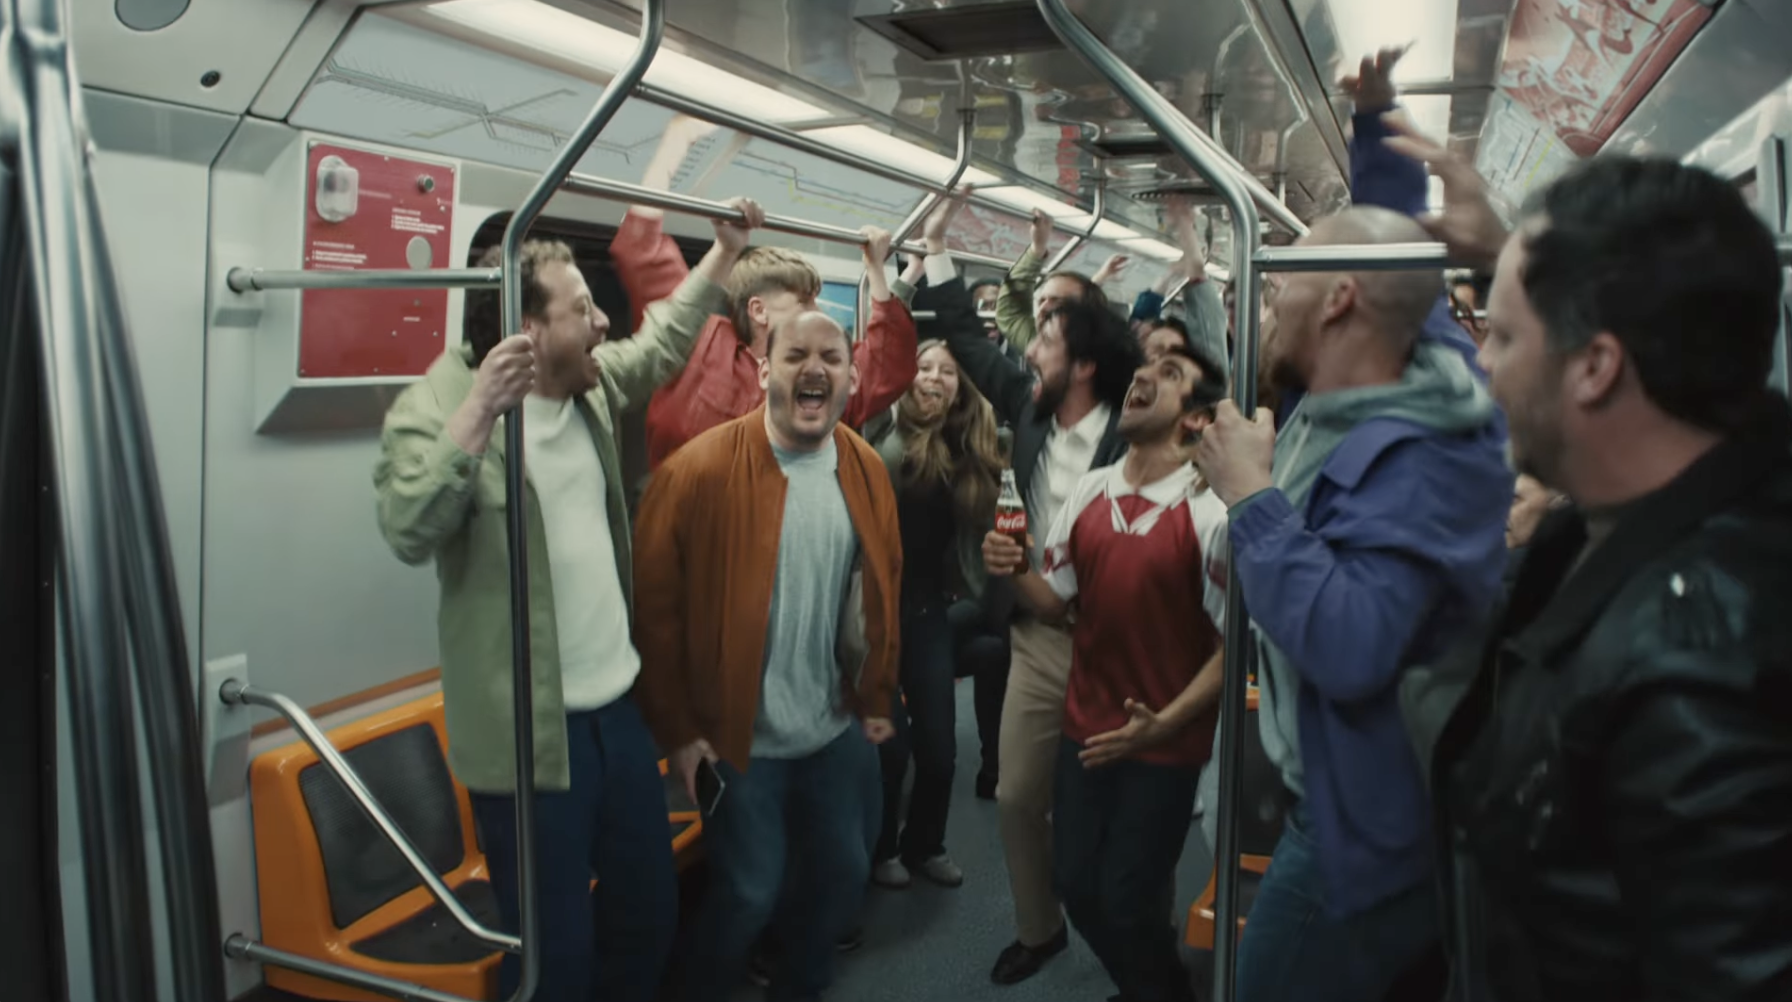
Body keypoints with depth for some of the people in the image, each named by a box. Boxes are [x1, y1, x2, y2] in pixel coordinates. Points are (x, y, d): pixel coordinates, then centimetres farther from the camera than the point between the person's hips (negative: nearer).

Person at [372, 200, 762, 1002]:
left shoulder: (592, 383, 6)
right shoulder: (437, 405, -13)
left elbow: (661, 343, 24)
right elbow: (408, 531, -27)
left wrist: (724, 253, 24)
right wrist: (477, 410, -33)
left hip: (617, 707, 7)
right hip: (528, 732, -7)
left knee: (650, 909, 22)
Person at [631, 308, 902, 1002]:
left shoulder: (866, 470, 0)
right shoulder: (700, 470, -17)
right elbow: (655, 607, -13)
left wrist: (876, 698, 12)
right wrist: (677, 730, -11)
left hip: (839, 730, 5)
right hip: (738, 736, -5)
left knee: (843, 875, 17)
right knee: (748, 894, 6)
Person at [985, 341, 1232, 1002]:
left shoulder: (1211, 512, -16)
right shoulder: (1090, 491, 1)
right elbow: (1055, 603, 8)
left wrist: (1162, 724, -22)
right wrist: (1014, 572, -12)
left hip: (1165, 744, -5)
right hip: (1085, 727, 5)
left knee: (1126, 903, 3)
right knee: (1076, 885, 14)